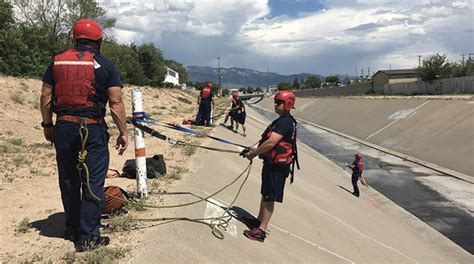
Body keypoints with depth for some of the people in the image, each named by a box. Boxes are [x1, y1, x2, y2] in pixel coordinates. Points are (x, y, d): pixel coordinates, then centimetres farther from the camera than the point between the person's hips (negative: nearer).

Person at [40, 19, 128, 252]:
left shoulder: (57, 61, 8)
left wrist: (47, 125, 17)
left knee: (68, 181, 17)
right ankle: (87, 236, 7)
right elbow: (116, 102, -8)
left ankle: (72, 228, 32)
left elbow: (45, 97, 7)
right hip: (92, 130, -4)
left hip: (63, 128, 4)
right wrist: (123, 132, -3)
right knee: (92, 183, 3)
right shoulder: (106, 66, -3)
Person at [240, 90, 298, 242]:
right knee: (265, 193, 21)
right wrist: (255, 149, 6)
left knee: (269, 198, -4)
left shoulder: (285, 122, -20)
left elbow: (270, 143, -27)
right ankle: (259, 220, 36)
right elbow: (266, 140, 19)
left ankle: (261, 231, 2)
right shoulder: (281, 121, 15)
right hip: (271, 163, 10)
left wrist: (253, 153, -16)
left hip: (277, 166, -10)